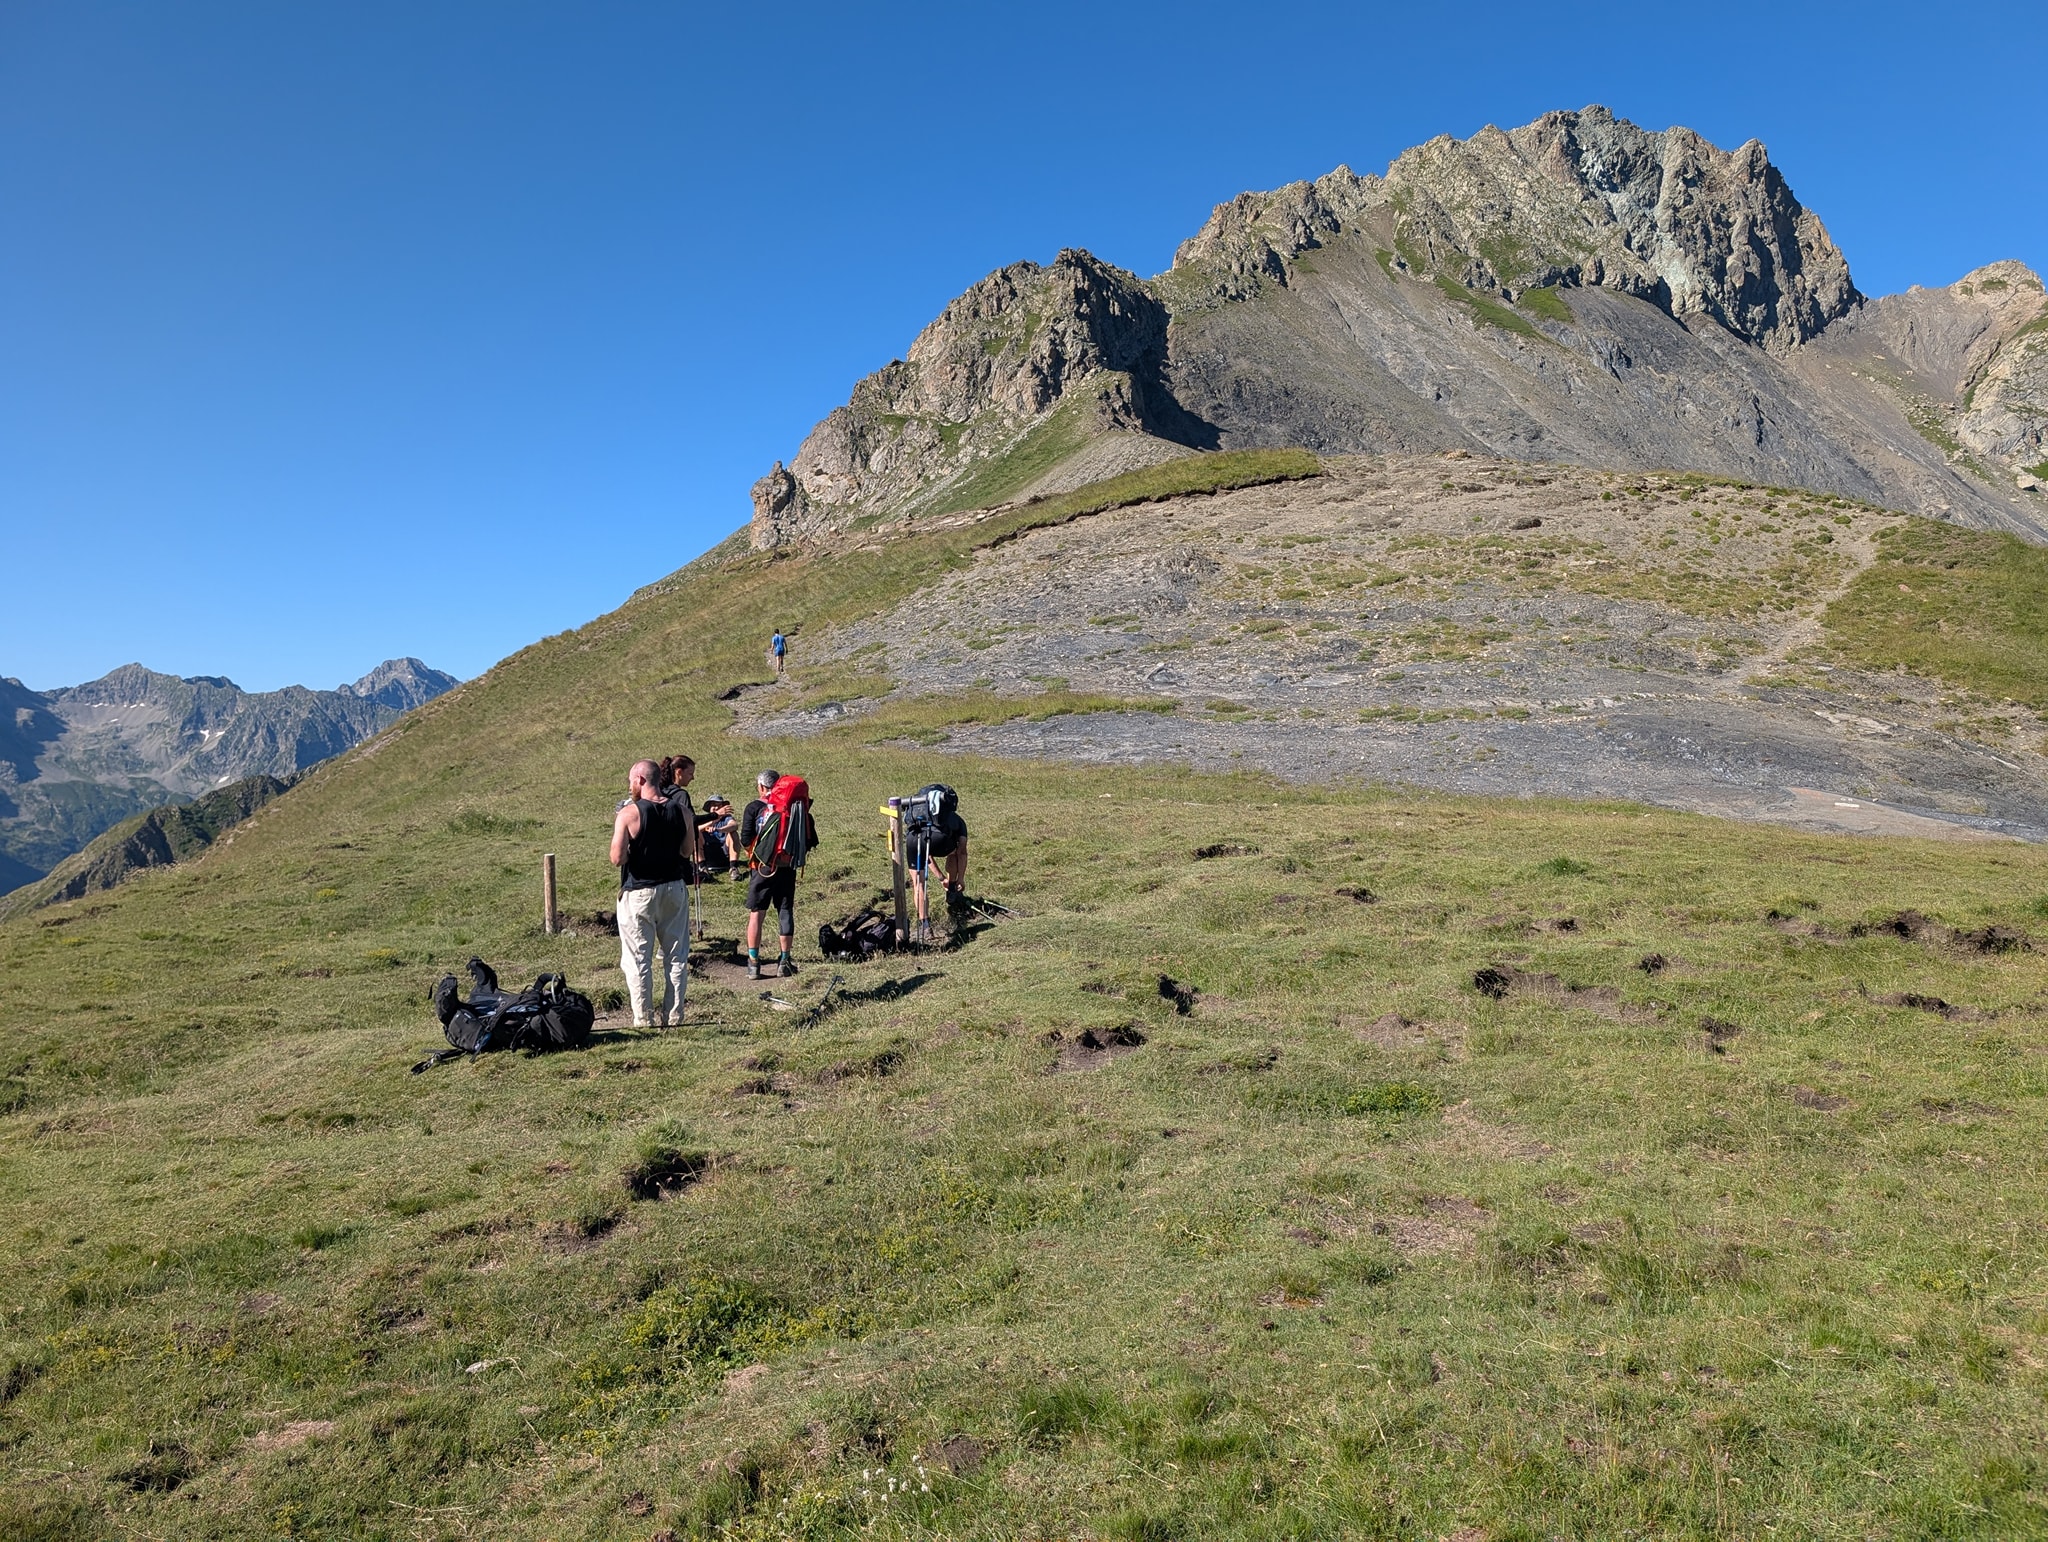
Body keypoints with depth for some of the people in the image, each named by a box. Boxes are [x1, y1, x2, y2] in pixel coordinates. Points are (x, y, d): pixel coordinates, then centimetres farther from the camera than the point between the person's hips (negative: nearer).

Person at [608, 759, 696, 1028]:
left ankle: (644, 1019, 8)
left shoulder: (628, 813, -14)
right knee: (676, 956, 12)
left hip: (638, 893, -4)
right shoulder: (680, 811, -1)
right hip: (674, 889, 4)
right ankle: (674, 1016, 17)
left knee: (638, 959, 5)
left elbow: (617, 859, -16)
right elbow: (688, 851, 7)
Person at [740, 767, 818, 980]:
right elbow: (811, 840, 4)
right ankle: (785, 961, 14)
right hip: (788, 868, 2)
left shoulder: (754, 807, -4)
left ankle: (753, 963, 3)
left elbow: (745, 840, -8)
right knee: (786, 913, 11)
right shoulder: (796, 806, 4)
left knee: (756, 914, 4)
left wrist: (753, 855, 12)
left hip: (762, 868, -2)